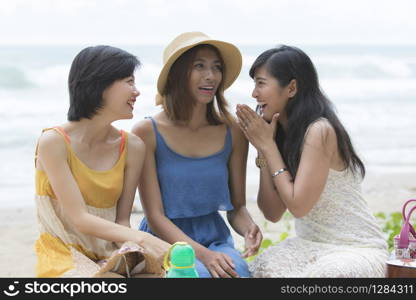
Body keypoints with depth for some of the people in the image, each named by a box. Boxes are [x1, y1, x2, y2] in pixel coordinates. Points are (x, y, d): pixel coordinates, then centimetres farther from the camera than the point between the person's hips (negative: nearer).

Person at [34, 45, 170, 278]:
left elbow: (122, 219, 3)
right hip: (64, 258, -5)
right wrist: (142, 238, -30)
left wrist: (133, 246, -21)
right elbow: (79, 219, -18)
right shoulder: (54, 142, -11)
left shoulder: (132, 147, 2)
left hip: (111, 256, 5)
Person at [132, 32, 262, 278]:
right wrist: (203, 254, -23)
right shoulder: (147, 133, -7)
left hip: (216, 237, 3)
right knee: (200, 273, -34)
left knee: (238, 269, -31)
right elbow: (155, 216, -9)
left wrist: (249, 229, -13)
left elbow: (237, 207, 11)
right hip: (164, 241, -2)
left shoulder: (233, 133, 4)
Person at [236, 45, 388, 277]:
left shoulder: (319, 131, -18)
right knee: (255, 270, -16)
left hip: (356, 251, -7)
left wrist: (267, 145, -13)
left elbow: (298, 205, -20)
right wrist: (262, 149, -4)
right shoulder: (285, 135, 6)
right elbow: (273, 213, 2)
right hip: (312, 247, 7)